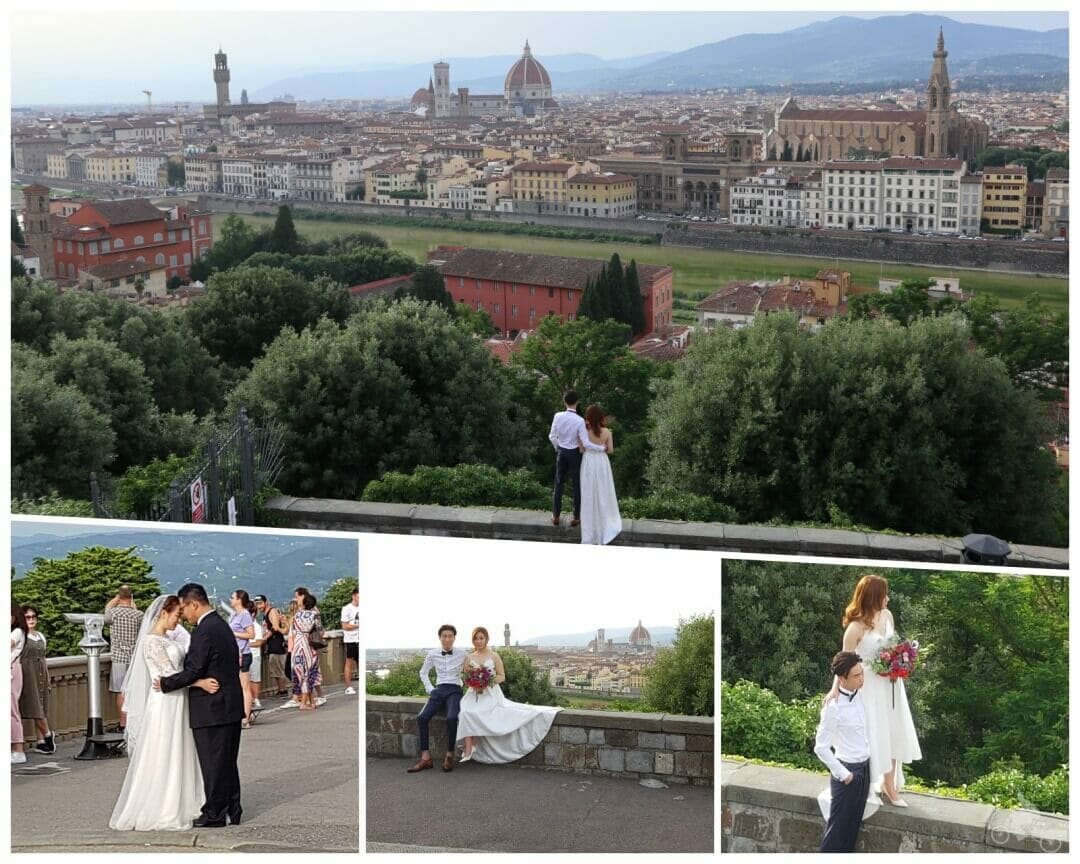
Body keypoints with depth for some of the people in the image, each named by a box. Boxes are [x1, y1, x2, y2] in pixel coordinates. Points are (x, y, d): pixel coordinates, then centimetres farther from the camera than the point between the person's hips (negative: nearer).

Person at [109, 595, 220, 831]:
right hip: (163, 707, -9)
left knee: (177, 758, 11)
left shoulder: (167, 639, 14)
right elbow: (167, 675, -20)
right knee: (161, 759, -3)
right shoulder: (151, 641, -14)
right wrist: (199, 682, -27)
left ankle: (175, 808, 17)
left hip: (176, 706, 9)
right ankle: (158, 813, 4)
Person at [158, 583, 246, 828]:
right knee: (227, 762, 15)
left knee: (213, 762, -1)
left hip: (211, 709, -9)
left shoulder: (204, 631, -18)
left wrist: (165, 683, -8)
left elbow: (193, 671, -20)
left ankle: (214, 814, 6)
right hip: (231, 705, 9)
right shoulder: (221, 625, 12)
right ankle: (232, 810, 22)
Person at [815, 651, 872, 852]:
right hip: (848, 771, -7)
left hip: (864, 768, 7)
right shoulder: (834, 707, -22)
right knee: (836, 830, 2)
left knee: (852, 828, 15)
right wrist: (843, 774, -15)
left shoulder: (860, 697, 0)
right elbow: (821, 748, -20)